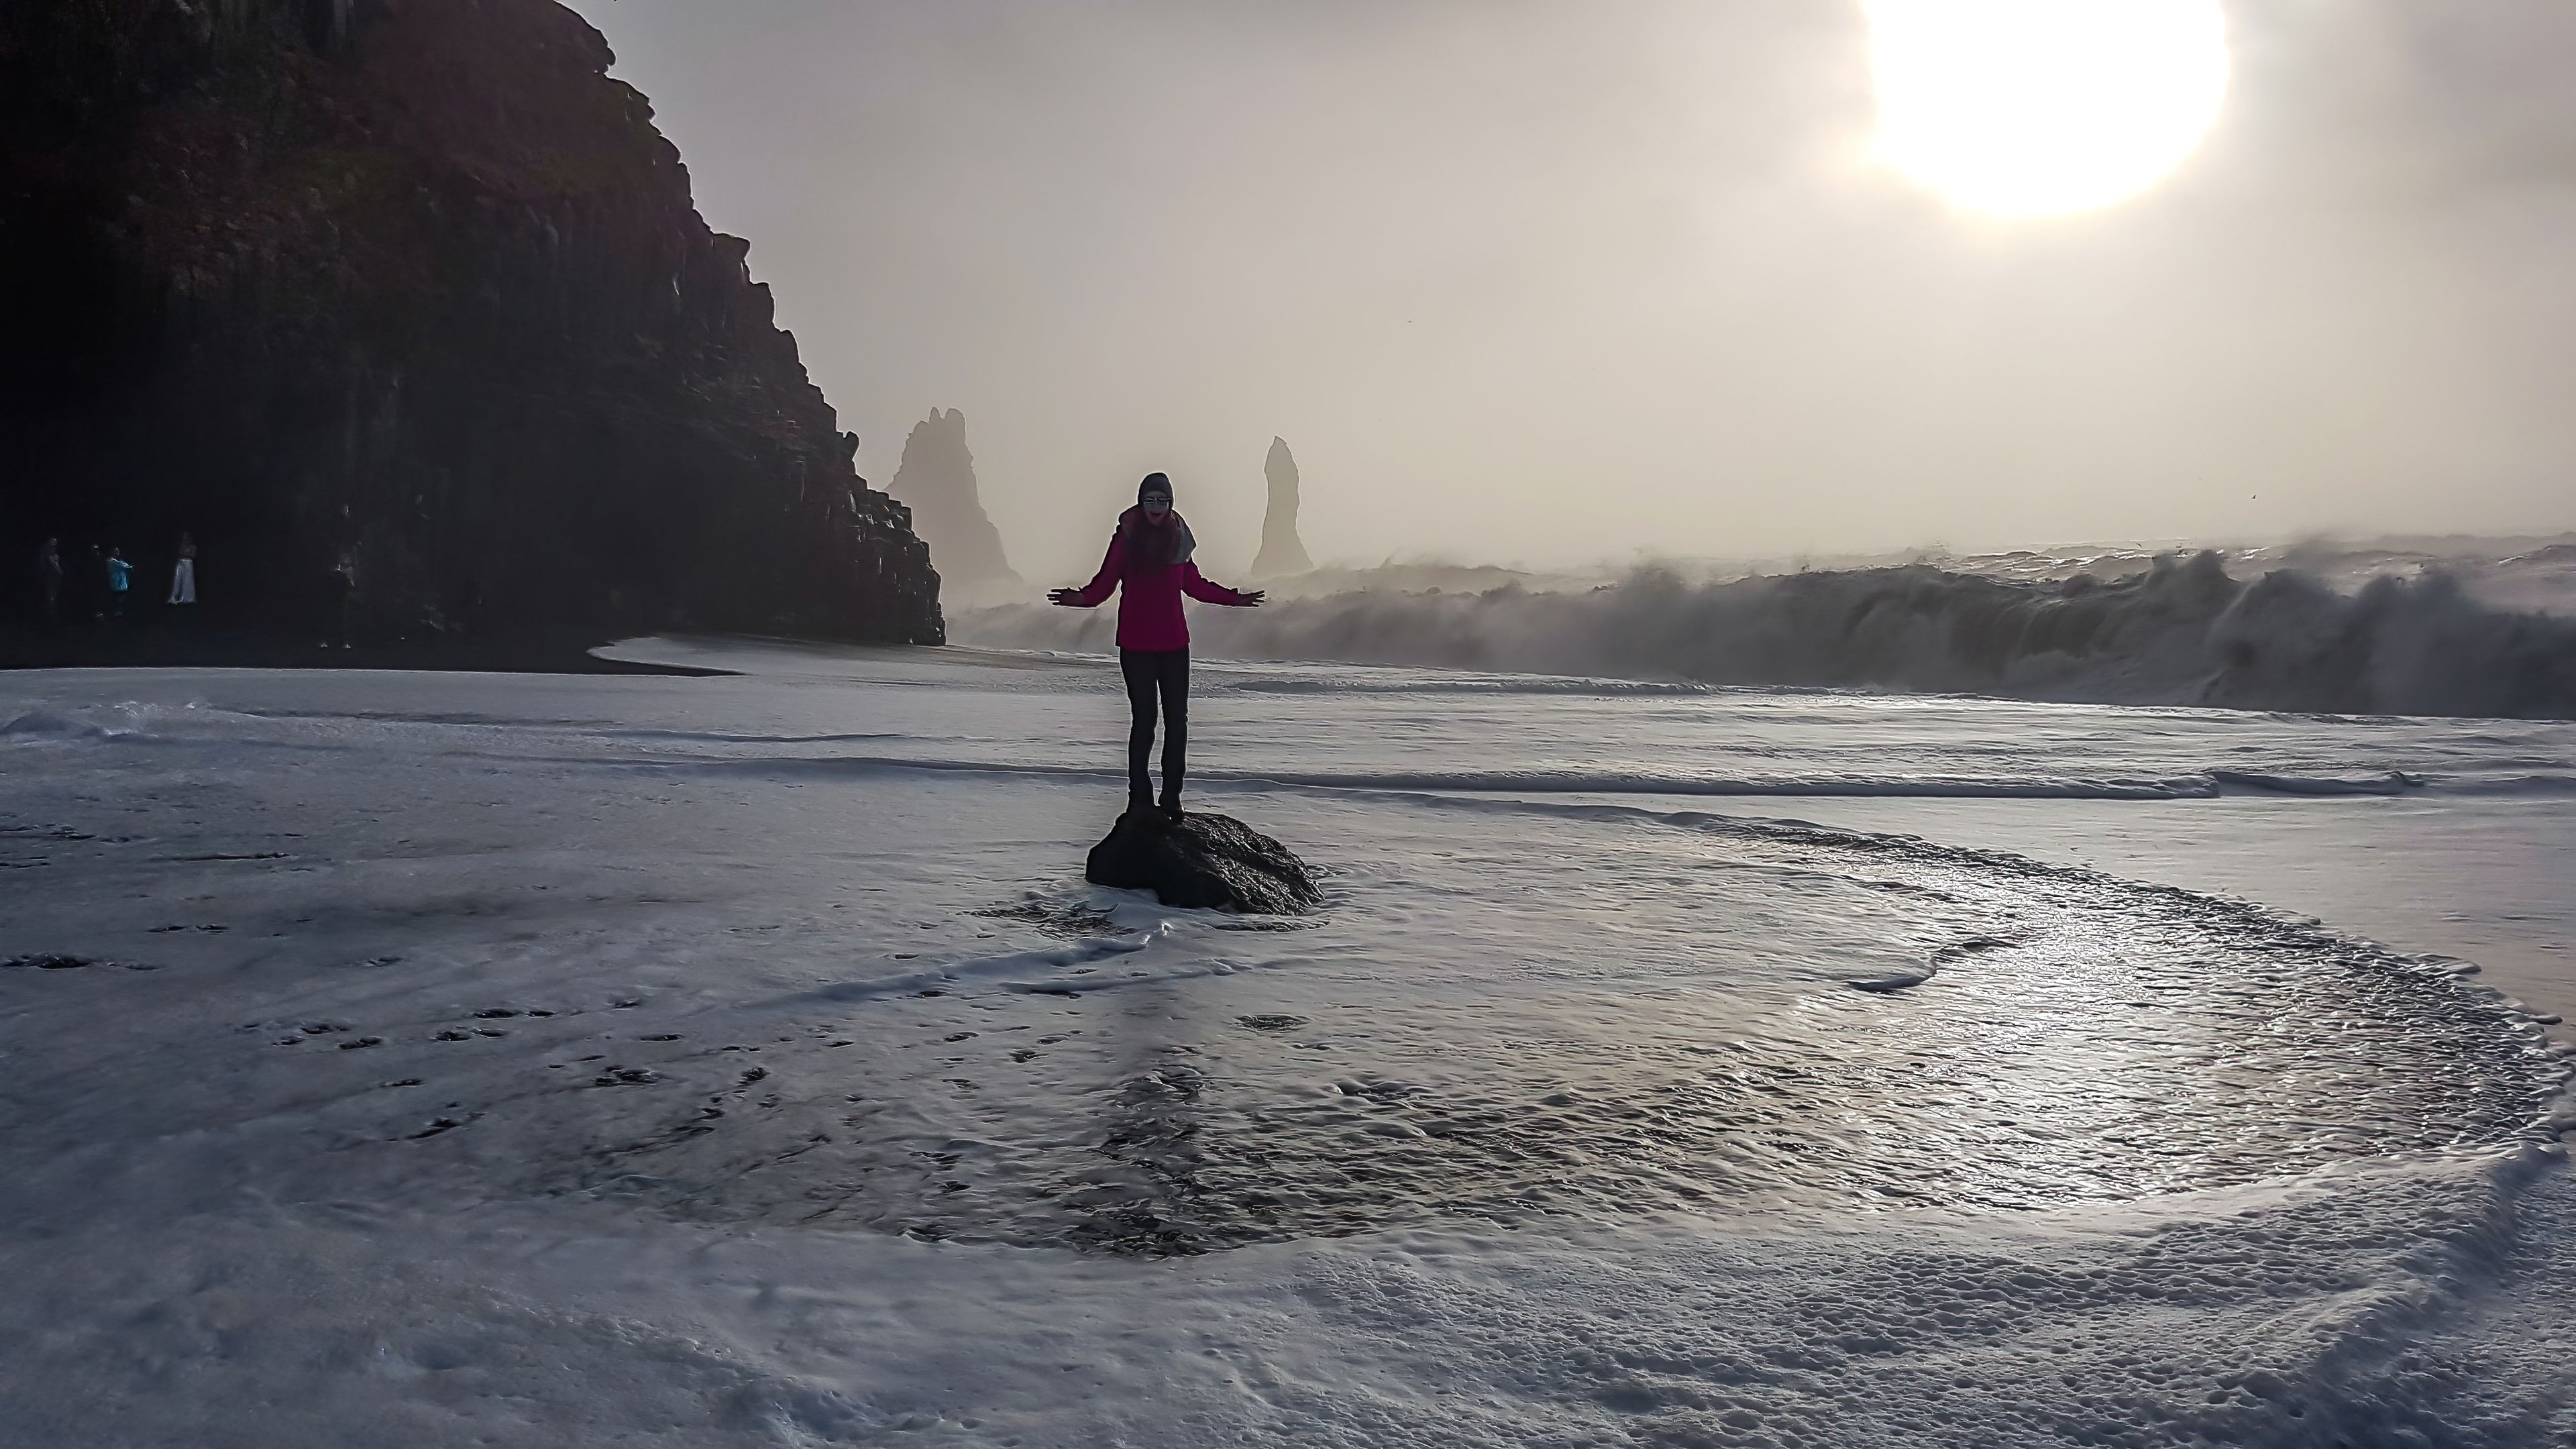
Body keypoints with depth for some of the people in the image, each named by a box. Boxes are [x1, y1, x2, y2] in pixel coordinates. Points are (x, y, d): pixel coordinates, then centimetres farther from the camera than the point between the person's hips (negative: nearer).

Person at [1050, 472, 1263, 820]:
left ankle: (1171, 798, 13)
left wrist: (1233, 598, 18)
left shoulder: (1179, 536, 4)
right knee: (1143, 720, -2)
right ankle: (1139, 799, 9)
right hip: (1136, 646, -4)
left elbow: (1193, 584, 17)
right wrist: (1082, 598, -26)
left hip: (1174, 644, 4)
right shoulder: (1126, 536, -7)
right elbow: (1105, 583, -7)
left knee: (1177, 720, 4)